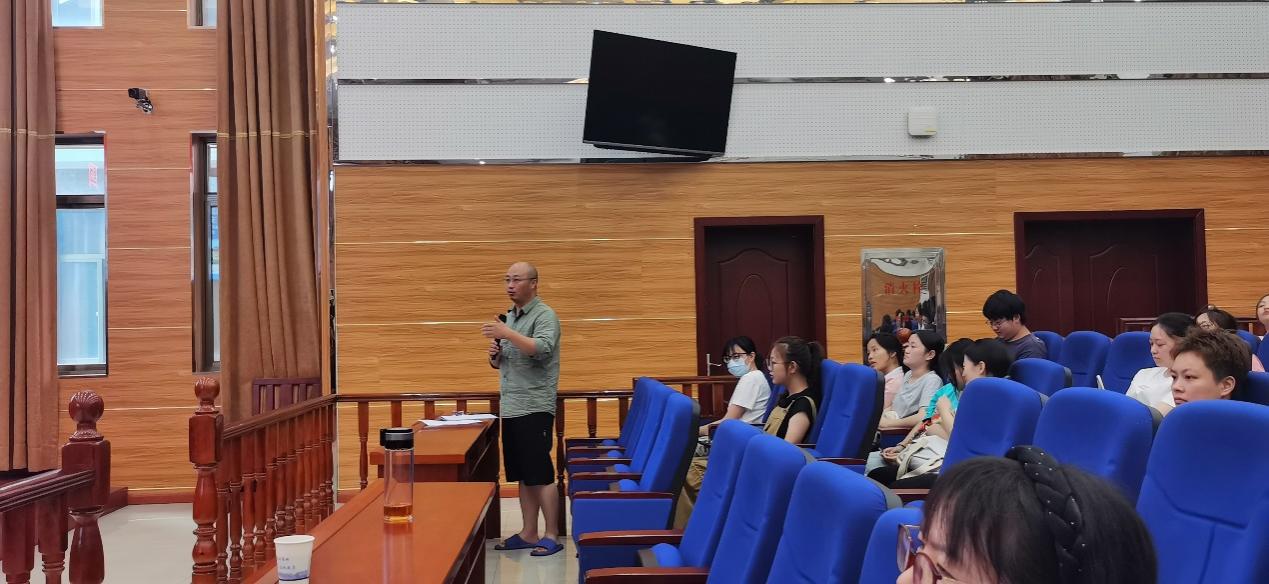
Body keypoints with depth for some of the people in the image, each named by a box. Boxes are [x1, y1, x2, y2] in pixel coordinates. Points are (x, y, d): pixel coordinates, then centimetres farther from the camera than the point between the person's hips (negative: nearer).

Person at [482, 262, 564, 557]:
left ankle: (551, 535, 3)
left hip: (535, 408, -8)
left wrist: (507, 333, -29)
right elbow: (498, 363, 23)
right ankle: (528, 534, 19)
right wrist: (494, 354, 1)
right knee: (522, 476, 12)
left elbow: (542, 349, -25)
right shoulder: (509, 316, 17)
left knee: (540, 475, -5)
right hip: (510, 408, 8)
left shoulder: (544, 316, -7)